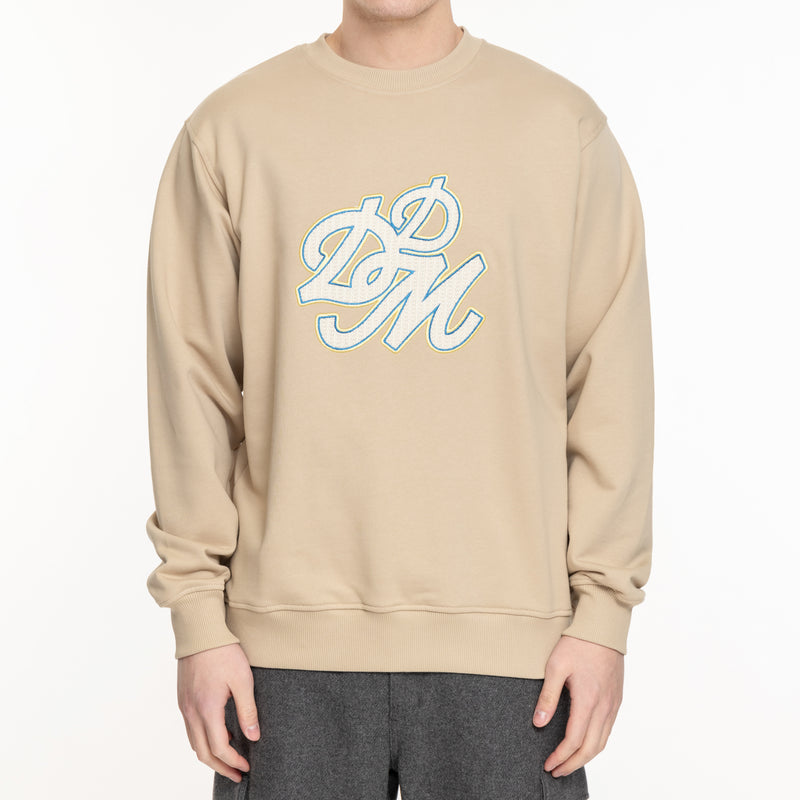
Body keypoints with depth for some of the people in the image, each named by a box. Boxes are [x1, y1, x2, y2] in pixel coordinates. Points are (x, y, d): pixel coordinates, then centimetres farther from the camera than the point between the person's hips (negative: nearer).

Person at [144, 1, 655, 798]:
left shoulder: (565, 125, 3)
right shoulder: (232, 128, 3)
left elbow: (610, 385, 2)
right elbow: (193, 382, 3)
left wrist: (604, 609, -2)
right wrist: (198, 615, 0)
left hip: (507, 635, 0)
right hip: (292, 628, 1)